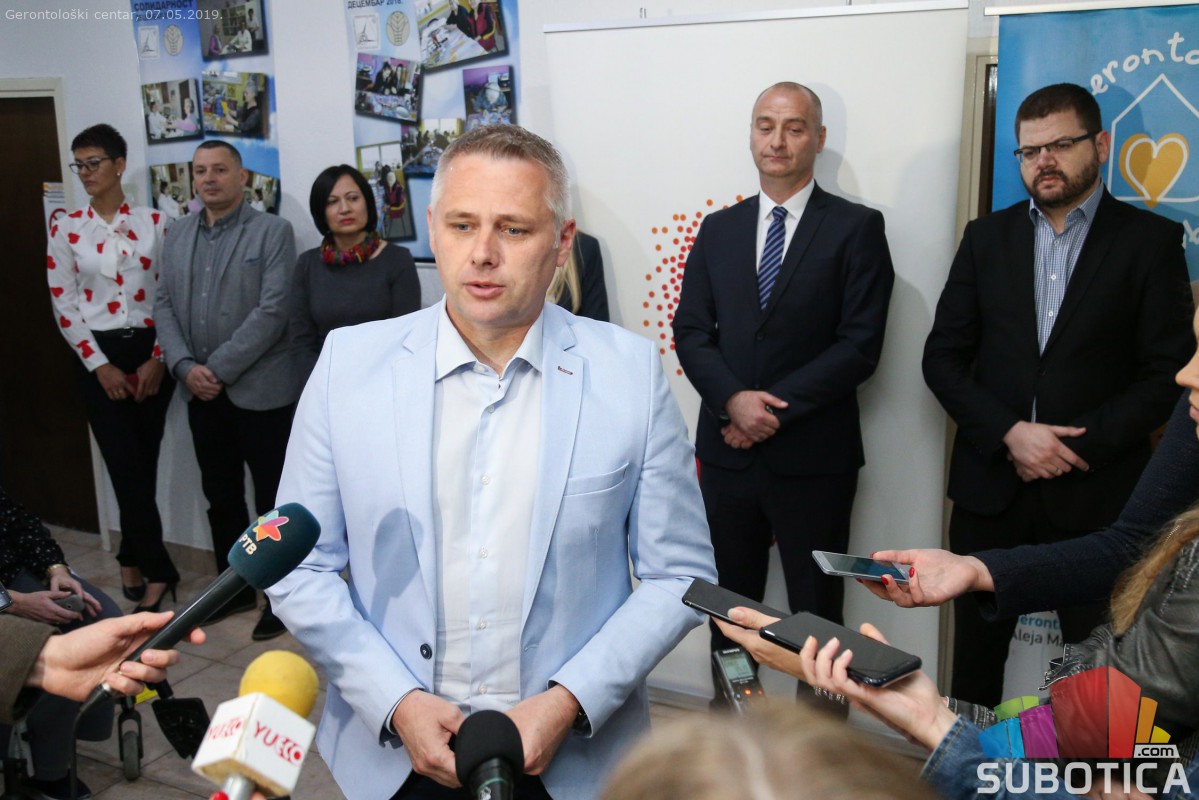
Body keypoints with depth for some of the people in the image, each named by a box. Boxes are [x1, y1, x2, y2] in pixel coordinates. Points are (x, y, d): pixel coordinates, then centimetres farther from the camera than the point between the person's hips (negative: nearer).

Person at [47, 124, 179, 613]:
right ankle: (158, 570, 8)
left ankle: (132, 558, 26)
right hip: (99, 358, 0)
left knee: (143, 464, 7)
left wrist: (158, 358, -8)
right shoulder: (66, 229, 2)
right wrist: (99, 365, -7)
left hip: (151, 353, 1)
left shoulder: (154, 222, 1)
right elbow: (64, 305, 1)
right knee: (128, 468, -4)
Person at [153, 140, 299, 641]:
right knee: (220, 495, 15)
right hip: (200, 393, 6)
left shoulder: (273, 232, -6)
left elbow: (272, 312, -14)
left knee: (273, 499, 3)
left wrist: (217, 369, -16)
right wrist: (185, 367, -7)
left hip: (260, 390, -5)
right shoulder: (177, 234, 12)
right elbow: (164, 305, 8)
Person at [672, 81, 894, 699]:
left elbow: (860, 344, -11)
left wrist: (774, 409, -15)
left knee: (816, 611, 8)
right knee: (729, 602, 17)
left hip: (812, 458, -4)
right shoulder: (718, 229, 10)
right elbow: (691, 331, 4)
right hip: (727, 452, 4)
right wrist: (734, 400, -13)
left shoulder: (856, 228, -3)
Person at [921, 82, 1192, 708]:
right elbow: (942, 357, 4)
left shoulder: (1151, 240, 1)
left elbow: (1168, 373, -4)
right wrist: (1010, 433, -10)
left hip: (1096, 492, -2)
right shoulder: (987, 238, 8)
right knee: (974, 654, 10)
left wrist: (1080, 448, -13)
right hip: (990, 485, 3)